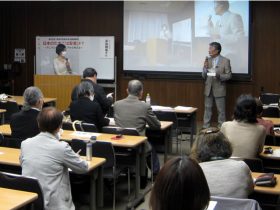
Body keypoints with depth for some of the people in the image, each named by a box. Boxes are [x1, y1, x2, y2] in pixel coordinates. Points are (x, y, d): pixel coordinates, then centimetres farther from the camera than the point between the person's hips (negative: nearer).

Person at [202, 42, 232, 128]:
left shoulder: (225, 61, -5)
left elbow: (229, 75, -5)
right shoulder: (207, 60, 6)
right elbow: (204, 76, 7)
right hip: (208, 89, 4)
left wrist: (219, 76, -22)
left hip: (219, 89, -4)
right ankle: (205, 127, 19)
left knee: (221, 110, 4)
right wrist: (205, 67, -11)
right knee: (207, 109, 11)